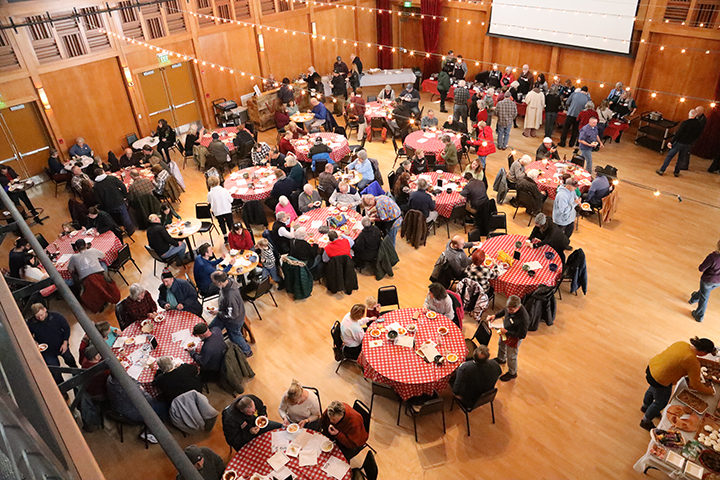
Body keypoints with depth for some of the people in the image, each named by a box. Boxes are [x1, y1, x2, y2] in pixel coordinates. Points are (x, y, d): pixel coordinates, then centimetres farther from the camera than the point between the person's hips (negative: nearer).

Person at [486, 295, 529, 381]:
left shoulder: (523, 318, -43)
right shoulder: (510, 307, -24)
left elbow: (522, 335, -30)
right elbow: (504, 311, 1)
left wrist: (506, 332, -30)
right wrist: (494, 315, -14)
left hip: (514, 338, -7)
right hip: (505, 332, 7)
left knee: (511, 356, 17)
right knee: (501, 345, 35)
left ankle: (512, 373, 46)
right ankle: (501, 359, 67)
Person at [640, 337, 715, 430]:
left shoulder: (682, 343, -7)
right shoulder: (692, 362, -27)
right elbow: (696, 385, -14)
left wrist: (696, 372, 22)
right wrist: (709, 391, 5)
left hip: (652, 366, 8)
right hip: (660, 380, -8)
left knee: (653, 389, 37)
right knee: (661, 402, 19)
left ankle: (645, 407, 66)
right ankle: (645, 421, 41)